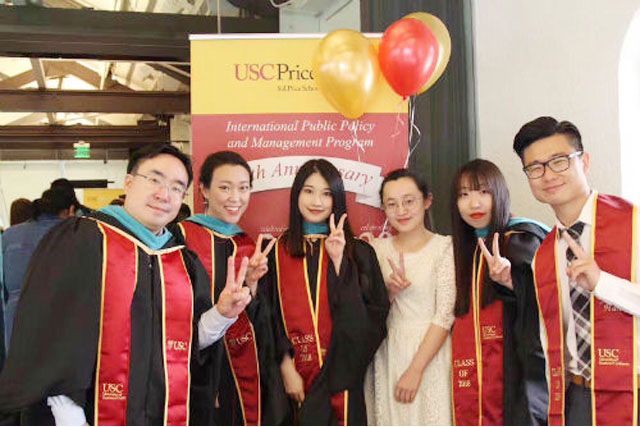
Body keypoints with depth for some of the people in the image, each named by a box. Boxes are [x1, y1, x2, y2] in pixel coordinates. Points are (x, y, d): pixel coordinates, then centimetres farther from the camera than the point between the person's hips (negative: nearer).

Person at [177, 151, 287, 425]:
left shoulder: (253, 249, 9)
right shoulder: (181, 239, -8)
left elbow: (260, 326, 4)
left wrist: (252, 286, -13)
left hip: (247, 381, 5)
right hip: (201, 384, -5)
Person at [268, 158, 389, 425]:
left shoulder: (358, 251, 3)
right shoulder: (278, 252, 3)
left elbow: (375, 311, -8)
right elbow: (272, 316, 1)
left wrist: (338, 260, -14)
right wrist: (286, 366, -8)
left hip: (340, 374, 0)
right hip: (295, 376, 0)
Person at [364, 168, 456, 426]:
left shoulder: (444, 247, -6)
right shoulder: (378, 248, 5)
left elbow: (445, 315, -11)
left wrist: (415, 370, -16)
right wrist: (389, 293, -14)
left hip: (430, 354, -3)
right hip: (388, 354, 3)